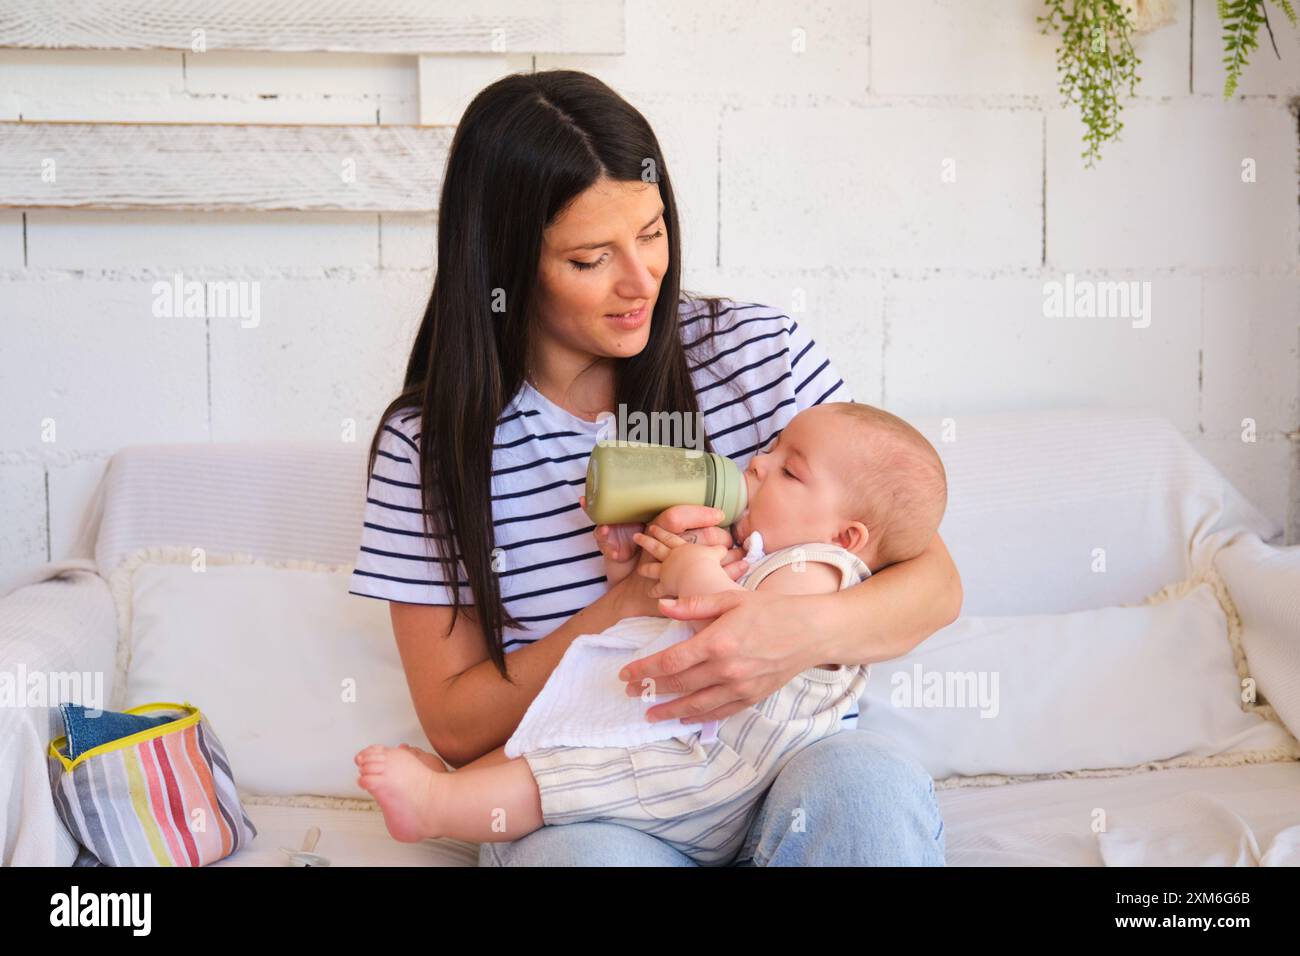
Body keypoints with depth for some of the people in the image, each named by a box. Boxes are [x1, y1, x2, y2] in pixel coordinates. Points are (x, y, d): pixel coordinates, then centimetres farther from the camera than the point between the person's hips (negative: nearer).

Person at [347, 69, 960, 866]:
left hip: (781, 762, 2)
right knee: (589, 852, -36)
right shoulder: (430, 443, 0)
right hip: (582, 810, -1)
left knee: (868, 781, -33)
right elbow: (457, 726, 0)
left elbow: (935, 584, 1)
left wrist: (805, 631, -22)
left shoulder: (761, 349, 2)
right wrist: (628, 603, -15)